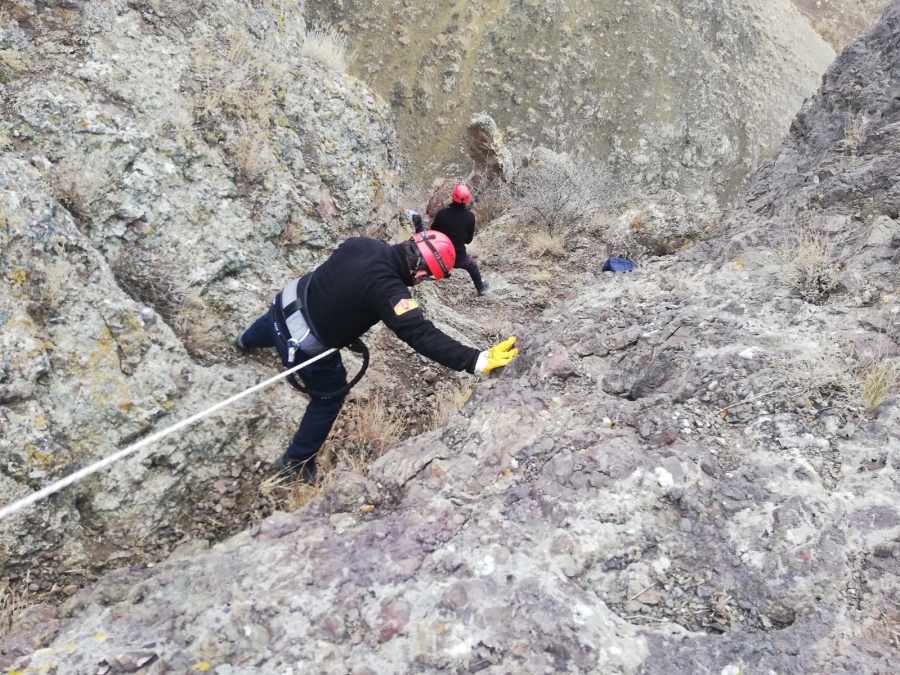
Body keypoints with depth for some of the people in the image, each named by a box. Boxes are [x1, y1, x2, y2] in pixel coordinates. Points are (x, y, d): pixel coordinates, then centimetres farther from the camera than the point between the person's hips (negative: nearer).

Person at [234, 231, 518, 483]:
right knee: (329, 398, 19)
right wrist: (477, 360, -44)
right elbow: (421, 336, -41)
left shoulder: (362, 244, -12)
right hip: (305, 345, -7)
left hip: (288, 303, 7)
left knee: (271, 326, 43)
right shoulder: (388, 290, -34)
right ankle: (297, 460, 39)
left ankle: (246, 342, 82)